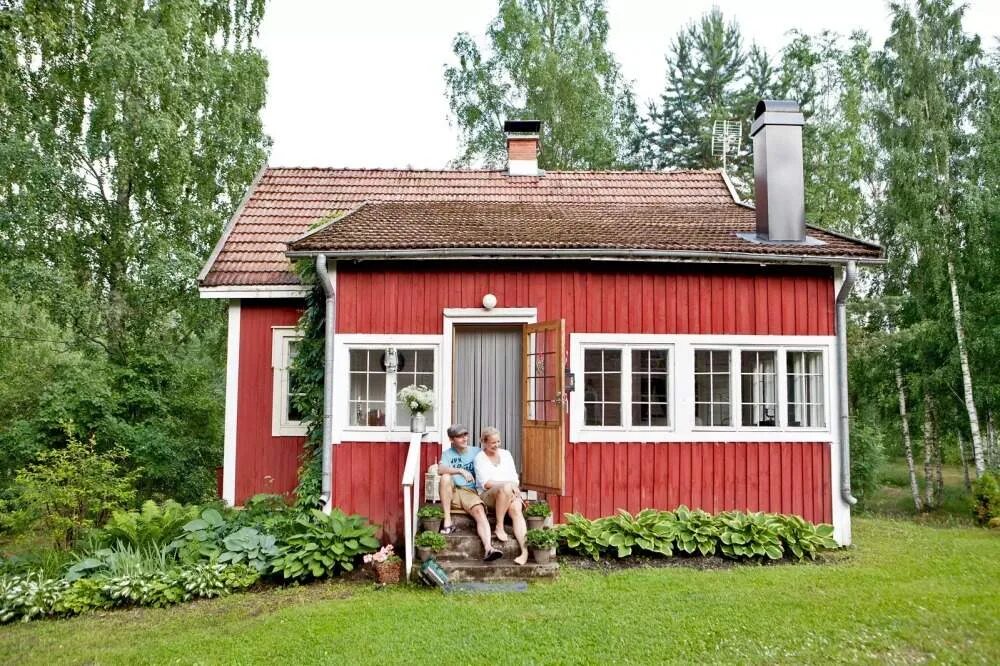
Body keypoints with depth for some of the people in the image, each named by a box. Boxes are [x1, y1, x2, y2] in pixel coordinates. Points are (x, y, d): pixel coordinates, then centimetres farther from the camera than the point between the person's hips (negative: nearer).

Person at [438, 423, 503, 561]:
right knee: (446, 477, -30)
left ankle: (488, 548, -51)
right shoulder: (447, 453, 8)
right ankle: (448, 522, -25)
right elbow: (440, 470, -13)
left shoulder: (476, 452, 10)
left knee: (479, 511, -30)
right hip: (452, 493, 0)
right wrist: (461, 470, -26)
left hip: (470, 492, 0)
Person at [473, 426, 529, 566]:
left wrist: (514, 488, -9)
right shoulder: (480, 458, 3)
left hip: (510, 493, 3)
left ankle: (525, 551, -46)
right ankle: (499, 527, -25)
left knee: (516, 509, -32)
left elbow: (514, 478, 14)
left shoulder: (506, 454, 16)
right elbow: (486, 483, -8)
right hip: (488, 495, -3)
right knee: (506, 488, -37)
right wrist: (509, 484, -18)